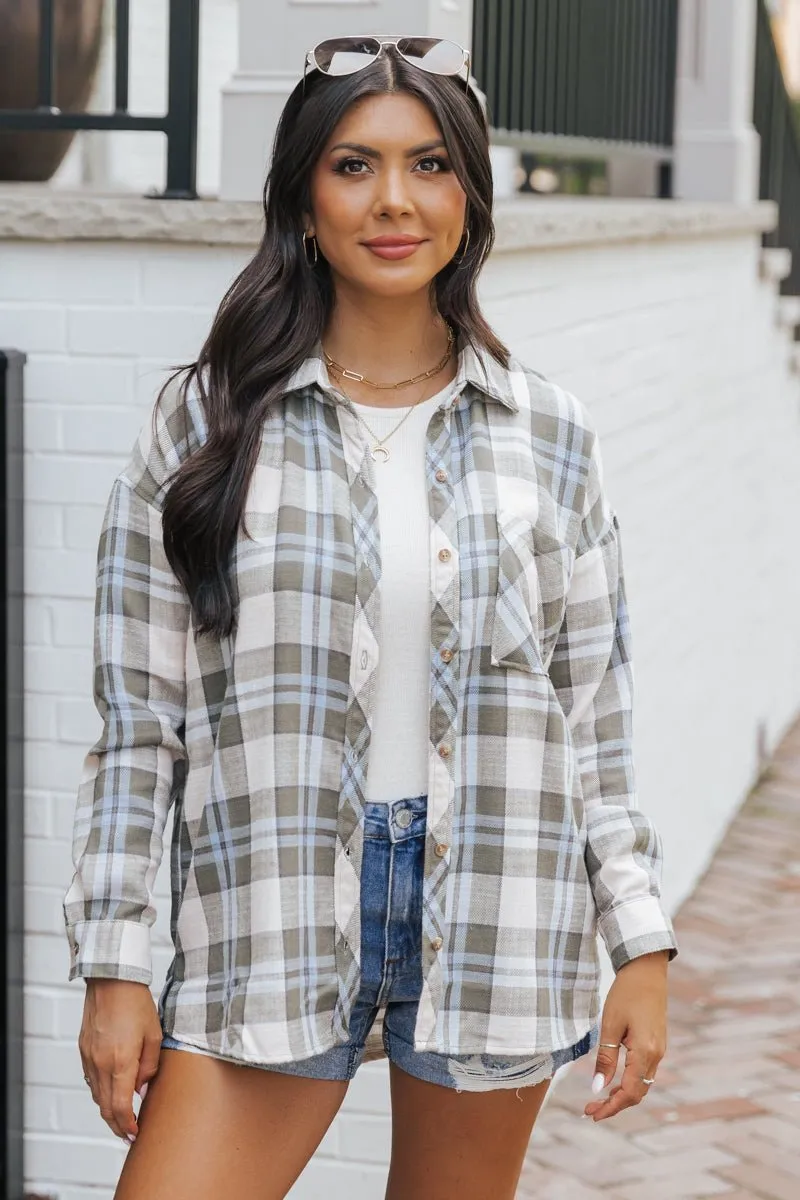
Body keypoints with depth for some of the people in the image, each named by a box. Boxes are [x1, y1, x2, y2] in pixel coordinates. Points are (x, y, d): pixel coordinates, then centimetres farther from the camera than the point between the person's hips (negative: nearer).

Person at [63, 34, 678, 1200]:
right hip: (268, 919, -1)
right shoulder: (206, 424, -1)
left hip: (493, 920, 2)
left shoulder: (549, 437, 4)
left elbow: (597, 719, 7)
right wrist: (116, 965, -3)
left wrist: (642, 946, 3)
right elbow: (138, 719, 0)